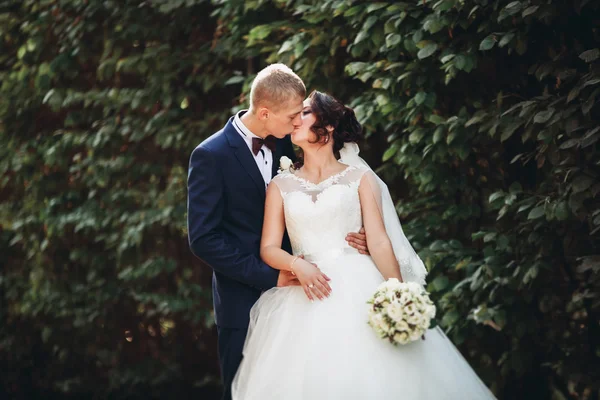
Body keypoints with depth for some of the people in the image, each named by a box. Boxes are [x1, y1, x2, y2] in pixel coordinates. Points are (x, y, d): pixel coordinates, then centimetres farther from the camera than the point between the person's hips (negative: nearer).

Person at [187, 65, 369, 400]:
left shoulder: (284, 144, 3)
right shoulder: (212, 156, -13)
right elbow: (204, 239, -15)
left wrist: (345, 235, -9)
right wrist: (269, 275, -17)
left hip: (289, 288, 5)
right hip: (244, 301, -5)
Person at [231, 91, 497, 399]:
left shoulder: (359, 177, 6)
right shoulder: (281, 185, 12)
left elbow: (380, 241, -1)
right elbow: (269, 248, 6)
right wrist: (298, 265, -16)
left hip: (358, 292, -2)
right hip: (305, 299, 2)